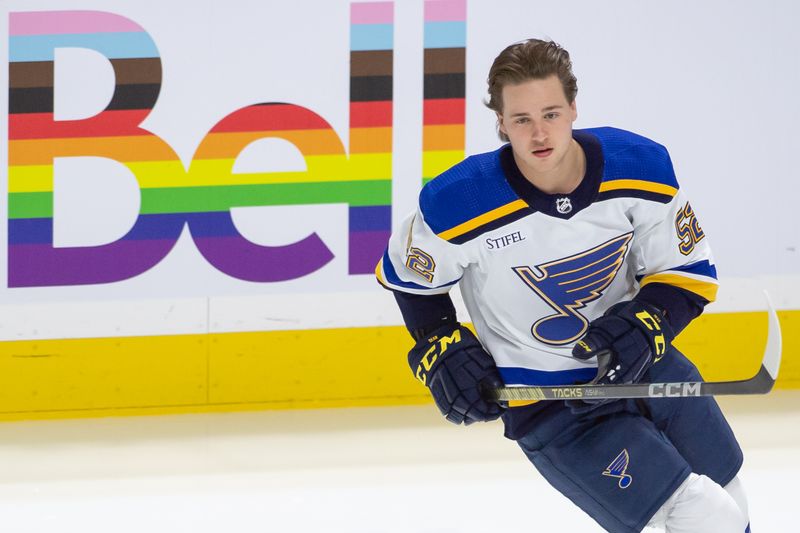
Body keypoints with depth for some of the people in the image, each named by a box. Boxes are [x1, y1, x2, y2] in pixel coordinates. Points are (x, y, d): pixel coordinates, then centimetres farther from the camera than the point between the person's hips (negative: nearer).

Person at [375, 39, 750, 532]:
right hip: (547, 398, -5)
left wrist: (644, 325, -21)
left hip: (643, 364, 5)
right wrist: (443, 353, -11)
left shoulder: (641, 166, -15)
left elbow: (690, 271, -4)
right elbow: (407, 273, -1)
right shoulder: (459, 205, -23)